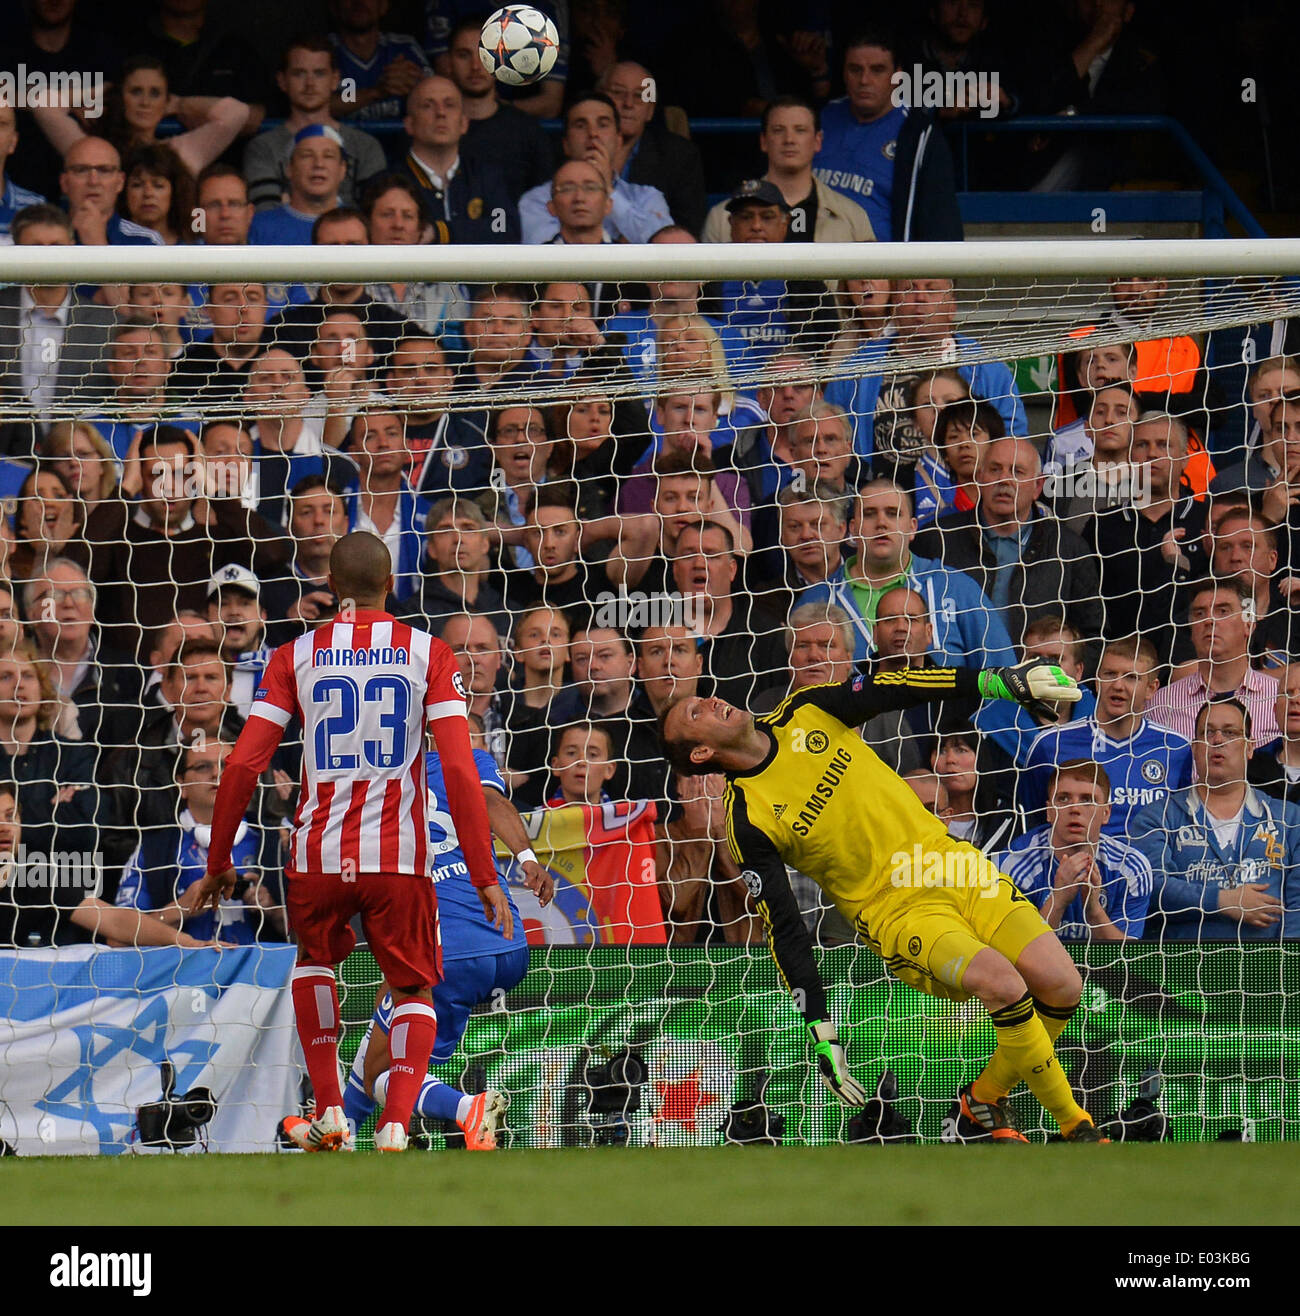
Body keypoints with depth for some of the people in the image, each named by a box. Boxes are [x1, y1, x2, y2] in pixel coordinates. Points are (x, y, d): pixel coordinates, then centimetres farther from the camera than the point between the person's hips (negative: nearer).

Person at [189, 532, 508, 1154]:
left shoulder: (295, 656, 5)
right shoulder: (428, 653, 3)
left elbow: (243, 765, 1)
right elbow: (459, 768, -5)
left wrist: (218, 864, 11)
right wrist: (485, 877, -3)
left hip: (317, 857, 1)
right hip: (401, 857, -1)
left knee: (314, 961, 30)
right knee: (414, 990, 16)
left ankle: (329, 1110, 20)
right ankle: (395, 1124, -6)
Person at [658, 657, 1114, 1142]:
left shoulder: (806, 715, 3)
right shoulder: (749, 823, -10)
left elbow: (894, 690, 5)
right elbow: (784, 931, -10)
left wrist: (998, 681, -6)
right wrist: (820, 1031, -14)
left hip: (954, 865, 5)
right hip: (895, 911, -5)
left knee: (1061, 987, -10)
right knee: (1002, 984, -29)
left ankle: (985, 1101, 13)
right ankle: (1073, 1126, -11)